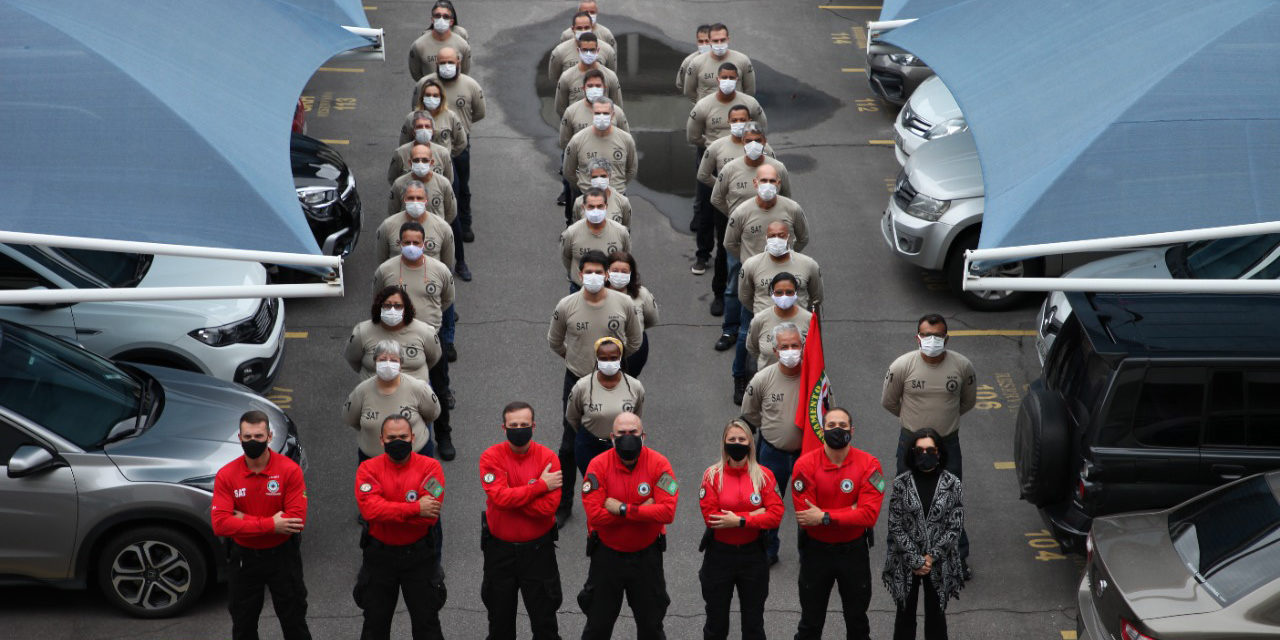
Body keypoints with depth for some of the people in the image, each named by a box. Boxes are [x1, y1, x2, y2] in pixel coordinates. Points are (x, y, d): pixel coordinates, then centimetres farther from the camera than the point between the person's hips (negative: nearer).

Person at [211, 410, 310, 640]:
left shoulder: (290, 470, -15)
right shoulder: (226, 475, -11)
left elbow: (297, 521, -23)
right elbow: (219, 524, -21)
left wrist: (245, 520, -22)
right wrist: (270, 525, -27)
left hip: (282, 555, -2)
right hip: (243, 558, 2)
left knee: (294, 621, 11)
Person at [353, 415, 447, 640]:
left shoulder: (430, 467, -8)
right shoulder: (368, 468, -5)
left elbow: (430, 516, -19)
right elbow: (369, 509, -22)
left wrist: (388, 512, -21)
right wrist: (415, 509, -26)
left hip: (419, 554, -1)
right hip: (380, 553, 1)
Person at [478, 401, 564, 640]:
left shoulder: (548, 457, -10)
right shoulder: (491, 457, -10)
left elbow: (548, 506, -20)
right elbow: (500, 497, -25)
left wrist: (512, 497, -22)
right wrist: (541, 485, -22)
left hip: (538, 548, -1)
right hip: (499, 549, 1)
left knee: (544, 620, 7)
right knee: (500, 620, 16)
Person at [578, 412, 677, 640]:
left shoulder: (658, 464, -11)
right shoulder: (599, 465, -12)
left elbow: (667, 512, -21)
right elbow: (595, 514, -21)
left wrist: (623, 509, -25)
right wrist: (642, 510, -20)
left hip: (646, 555, 1)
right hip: (607, 554, 0)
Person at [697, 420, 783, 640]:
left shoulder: (764, 475, -3)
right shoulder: (712, 475, -5)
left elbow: (775, 515, -12)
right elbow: (710, 517, -15)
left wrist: (739, 521, -21)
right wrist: (752, 515, -16)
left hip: (753, 555, 1)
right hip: (719, 554, -1)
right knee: (716, 622, 11)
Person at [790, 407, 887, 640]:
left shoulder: (868, 464, -12)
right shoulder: (805, 464, -13)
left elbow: (869, 515, -21)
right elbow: (805, 517, -19)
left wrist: (824, 517, -24)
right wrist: (851, 512, -20)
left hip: (854, 550, 1)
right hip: (815, 550, -1)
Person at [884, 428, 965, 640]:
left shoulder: (952, 484, -6)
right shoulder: (901, 483, -7)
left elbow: (955, 527, -6)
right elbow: (895, 527, -7)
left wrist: (931, 557, -12)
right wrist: (916, 560, -12)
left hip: (939, 565, 0)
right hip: (905, 564, 0)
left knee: (936, 615, 11)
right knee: (905, 614, 12)